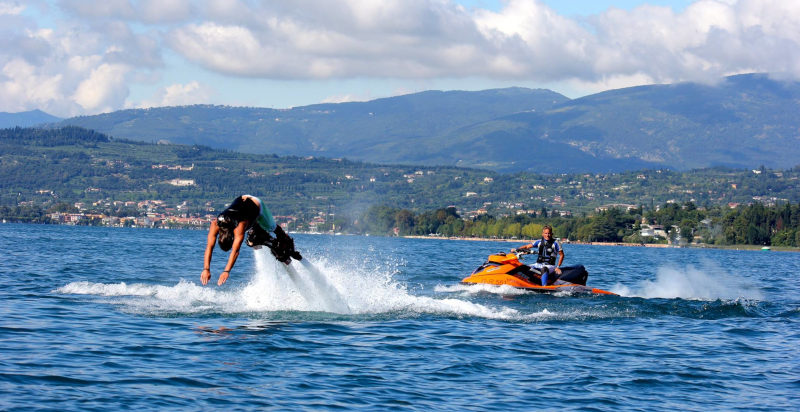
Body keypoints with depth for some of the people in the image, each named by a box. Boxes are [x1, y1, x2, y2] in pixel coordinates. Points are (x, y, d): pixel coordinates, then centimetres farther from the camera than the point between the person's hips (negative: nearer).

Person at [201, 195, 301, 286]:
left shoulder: (240, 225, -47)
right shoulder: (215, 224, -35)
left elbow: (235, 250, -55)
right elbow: (209, 247, -39)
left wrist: (227, 271, -63)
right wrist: (206, 269, -50)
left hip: (257, 204, -4)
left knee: (271, 227, 17)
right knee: (252, 241, 10)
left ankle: (287, 243, 46)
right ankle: (273, 243, 37)